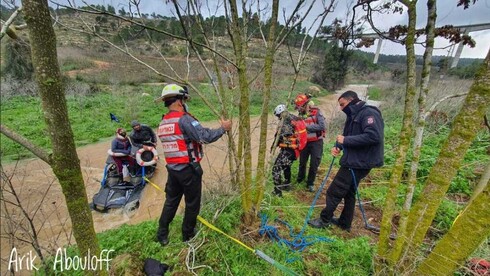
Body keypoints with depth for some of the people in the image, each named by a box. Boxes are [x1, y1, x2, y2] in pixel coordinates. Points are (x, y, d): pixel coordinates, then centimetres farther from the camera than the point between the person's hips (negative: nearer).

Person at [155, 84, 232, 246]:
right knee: (192, 203, 12)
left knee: (171, 201, 21)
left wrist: (196, 142, 18)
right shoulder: (184, 119, -18)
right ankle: (188, 234, 29)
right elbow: (205, 137, -27)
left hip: (172, 169, 8)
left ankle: (162, 235, 30)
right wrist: (223, 128, -15)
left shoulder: (163, 123, 8)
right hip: (189, 170, -7)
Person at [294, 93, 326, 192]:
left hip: (316, 142, -4)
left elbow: (322, 126, -21)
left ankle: (310, 183, 21)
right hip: (305, 142, 4)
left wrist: (307, 126, -24)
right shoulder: (301, 114, 1)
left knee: (314, 164, 2)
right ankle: (300, 179, 35)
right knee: (302, 163, 12)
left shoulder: (316, 112, -12)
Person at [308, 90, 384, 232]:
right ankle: (345, 223, 35)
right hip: (353, 161, 10)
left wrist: (346, 140, -24)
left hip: (358, 162, -10)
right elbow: (347, 136, 15)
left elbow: (373, 136, -27)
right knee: (349, 192, 19)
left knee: (334, 192, 0)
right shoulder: (353, 116, 14)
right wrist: (338, 146, -5)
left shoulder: (369, 113, -15)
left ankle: (324, 220, 17)